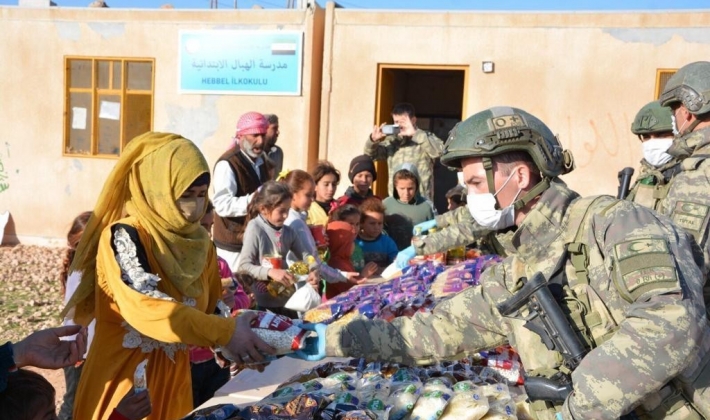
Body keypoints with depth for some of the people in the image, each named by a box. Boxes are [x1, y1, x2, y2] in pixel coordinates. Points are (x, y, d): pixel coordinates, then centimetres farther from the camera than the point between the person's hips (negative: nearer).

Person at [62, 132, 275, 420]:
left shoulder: (200, 241, 2)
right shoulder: (124, 236, -17)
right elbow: (146, 307, -29)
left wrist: (237, 342, -9)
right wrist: (224, 333, -35)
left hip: (173, 377, 6)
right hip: (124, 377, -5)